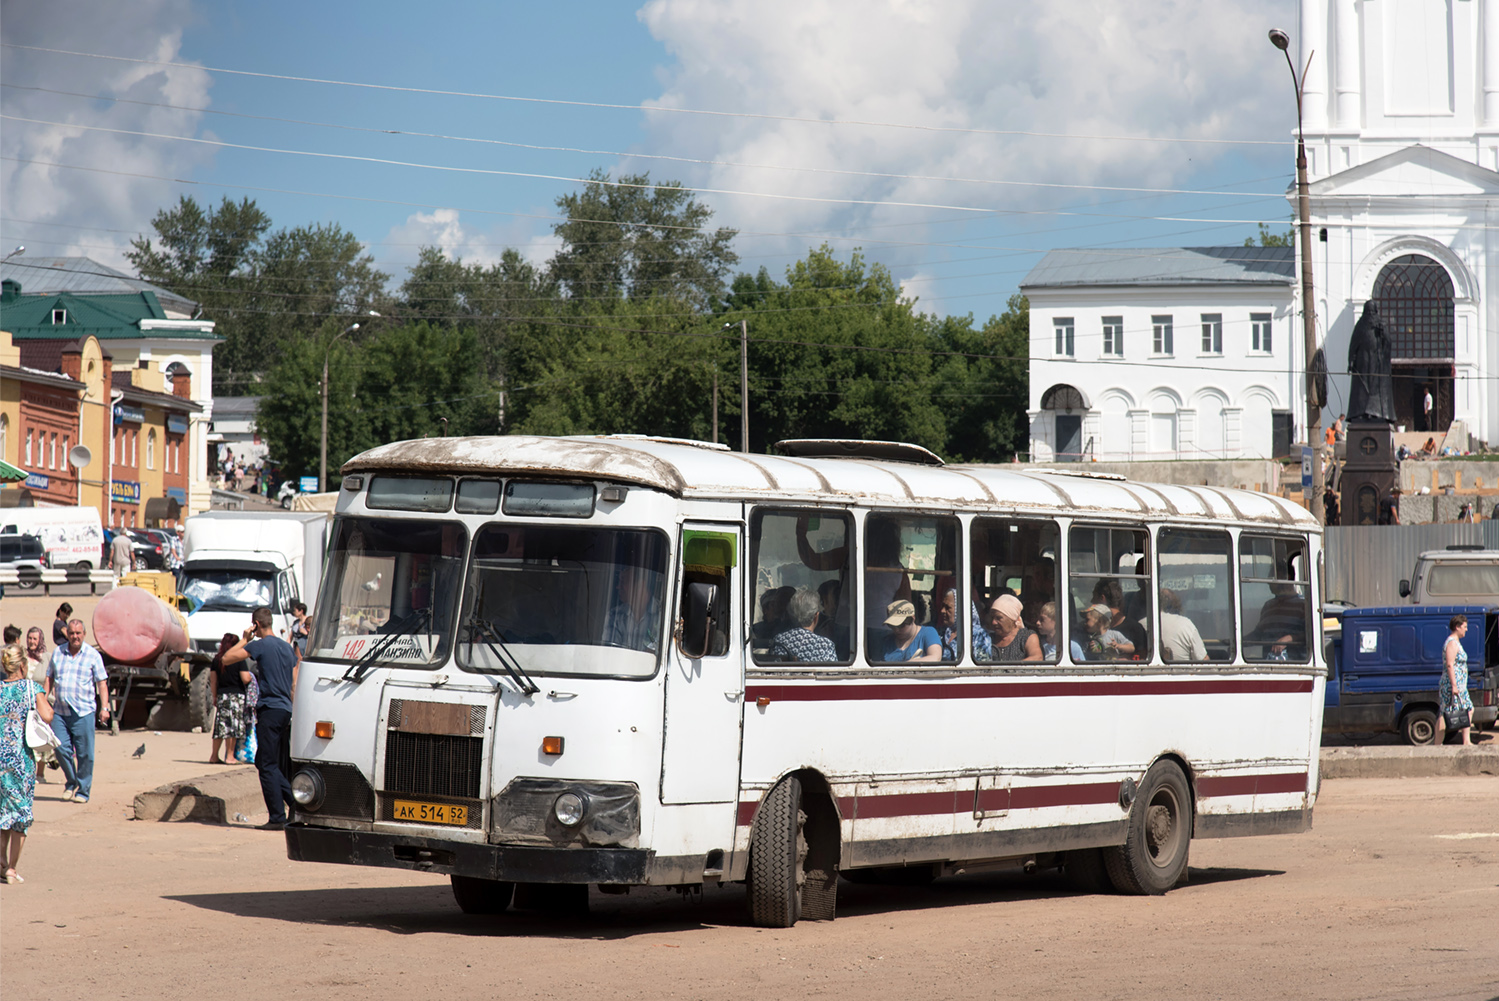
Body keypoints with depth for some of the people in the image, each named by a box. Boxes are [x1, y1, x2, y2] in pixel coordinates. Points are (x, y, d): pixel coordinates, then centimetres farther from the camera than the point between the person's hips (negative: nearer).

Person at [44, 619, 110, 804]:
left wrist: (104, 707, -8)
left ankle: (83, 791, 8)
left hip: (84, 711, -3)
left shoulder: (93, 655, 2)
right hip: (60, 711, 3)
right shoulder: (57, 653, 11)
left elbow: (102, 683, 1)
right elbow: (49, 678, 19)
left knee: (84, 753, -2)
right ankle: (71, 782, 21)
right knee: (61, 748, -2)